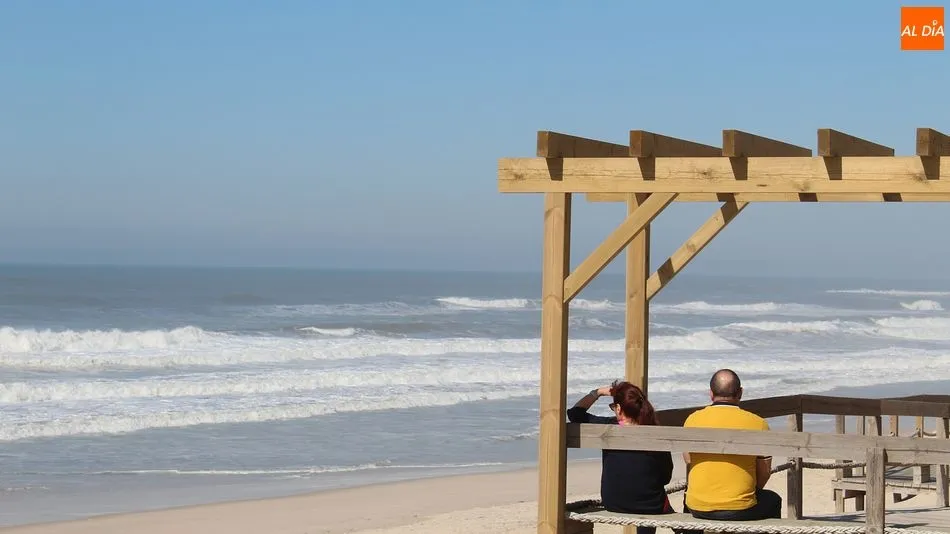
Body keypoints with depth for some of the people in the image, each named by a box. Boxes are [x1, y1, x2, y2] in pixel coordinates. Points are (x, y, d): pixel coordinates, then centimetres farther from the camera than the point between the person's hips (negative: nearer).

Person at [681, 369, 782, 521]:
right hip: (740, 510, -2)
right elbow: (764, 473, 2)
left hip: (698, 509, 2)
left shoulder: (693, 420, 0)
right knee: (773, 500, 31)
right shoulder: (758, 424, -6)